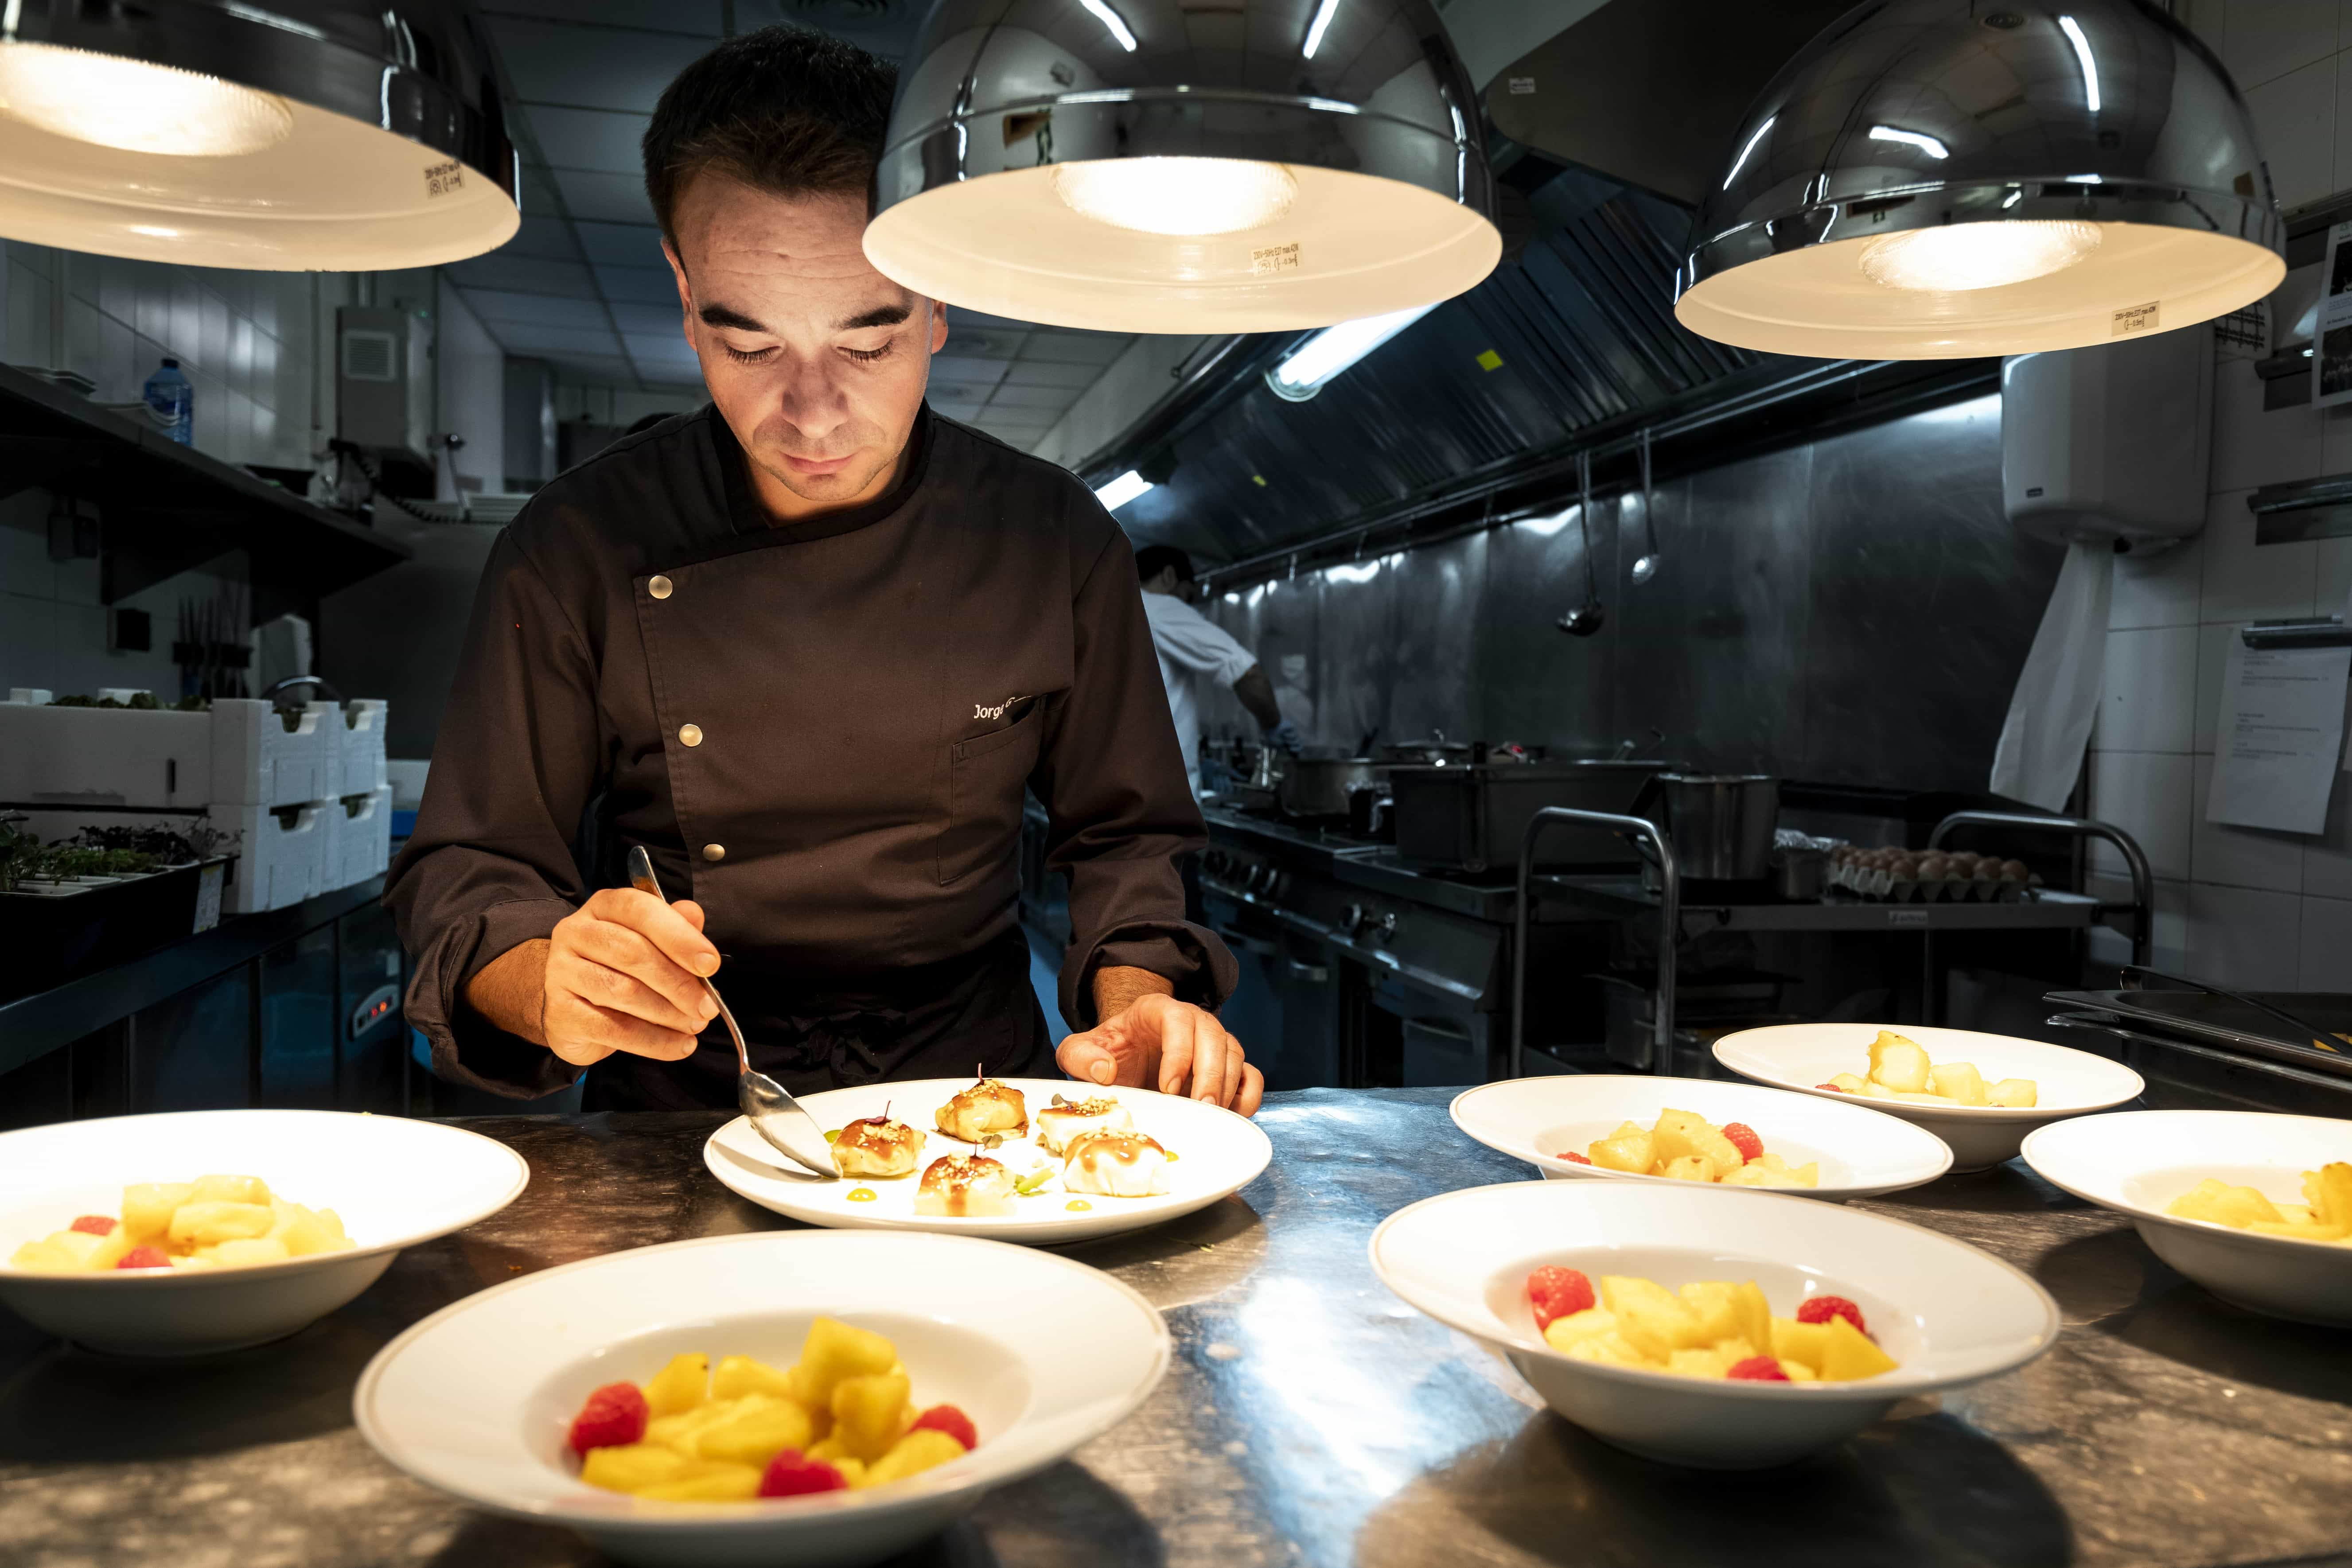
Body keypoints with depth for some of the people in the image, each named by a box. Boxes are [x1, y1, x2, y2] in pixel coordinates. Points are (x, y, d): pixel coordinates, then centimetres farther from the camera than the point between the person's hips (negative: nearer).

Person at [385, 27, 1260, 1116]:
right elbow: (464, 872, 0)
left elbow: (1122, 835, 8)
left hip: (976, 1098, 2)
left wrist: (1139, 1004, -12)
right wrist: (551, 986, -22)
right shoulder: (575, 550, -6)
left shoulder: (1055, 540, -3)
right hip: (678, 1117, -1)